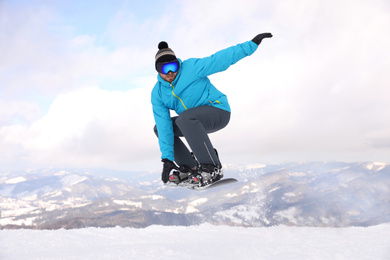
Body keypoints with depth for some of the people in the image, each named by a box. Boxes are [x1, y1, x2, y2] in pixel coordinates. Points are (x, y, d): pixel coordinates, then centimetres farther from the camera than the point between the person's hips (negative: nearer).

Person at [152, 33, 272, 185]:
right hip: (196, 121, 7)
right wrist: (167, 158, -17)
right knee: (159, 128, 3)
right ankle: (189, 168, 3)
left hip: (219, 111, -7)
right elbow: (164, 126, -11)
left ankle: (212, 168, -31)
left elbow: (221, 59, -14)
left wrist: (252, 44, -18)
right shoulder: (158, 94, -3)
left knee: (185, 118, -35)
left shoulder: (191, 67, -16)